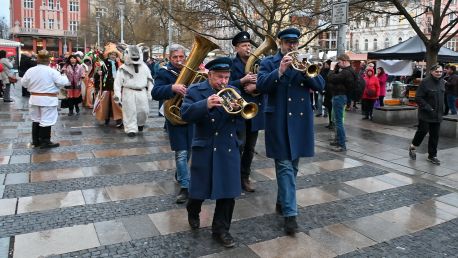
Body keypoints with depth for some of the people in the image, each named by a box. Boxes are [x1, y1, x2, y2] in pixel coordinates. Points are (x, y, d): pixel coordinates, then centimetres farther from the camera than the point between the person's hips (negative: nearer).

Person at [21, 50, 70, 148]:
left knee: (36, 120, 16)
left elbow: (24, 83, 10)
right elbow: (62, 82, -14)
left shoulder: (30, 70, 0)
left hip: (34, 98, 6)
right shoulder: (52, 71, -15)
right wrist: (64, 77, 7)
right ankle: (45, 142, 4)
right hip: (48, 99, -5)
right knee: (46, 120, -1)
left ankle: (36, 140, 24)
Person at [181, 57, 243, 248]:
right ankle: (193, 212, 43)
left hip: (229, 149, 3)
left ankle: (220, 230, 20)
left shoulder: (233, 92, 8)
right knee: (199, 188, 10)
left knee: (228, 191, 4)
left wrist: (237, 108, -23)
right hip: (204, 148, -3)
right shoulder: (195, 90, -4)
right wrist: (205, 105, -34)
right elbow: (186, 114, -18)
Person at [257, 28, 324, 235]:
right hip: (279, 121, -4)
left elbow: (320, 85, 2)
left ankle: (282, 201, 30)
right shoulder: (269, 62, 3)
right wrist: (280, 70, -23)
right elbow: (261, 86, -12)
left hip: (300, 120, 5)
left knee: (293, 166, 13)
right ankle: (290, 213, -7)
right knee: (285, 166, -8)